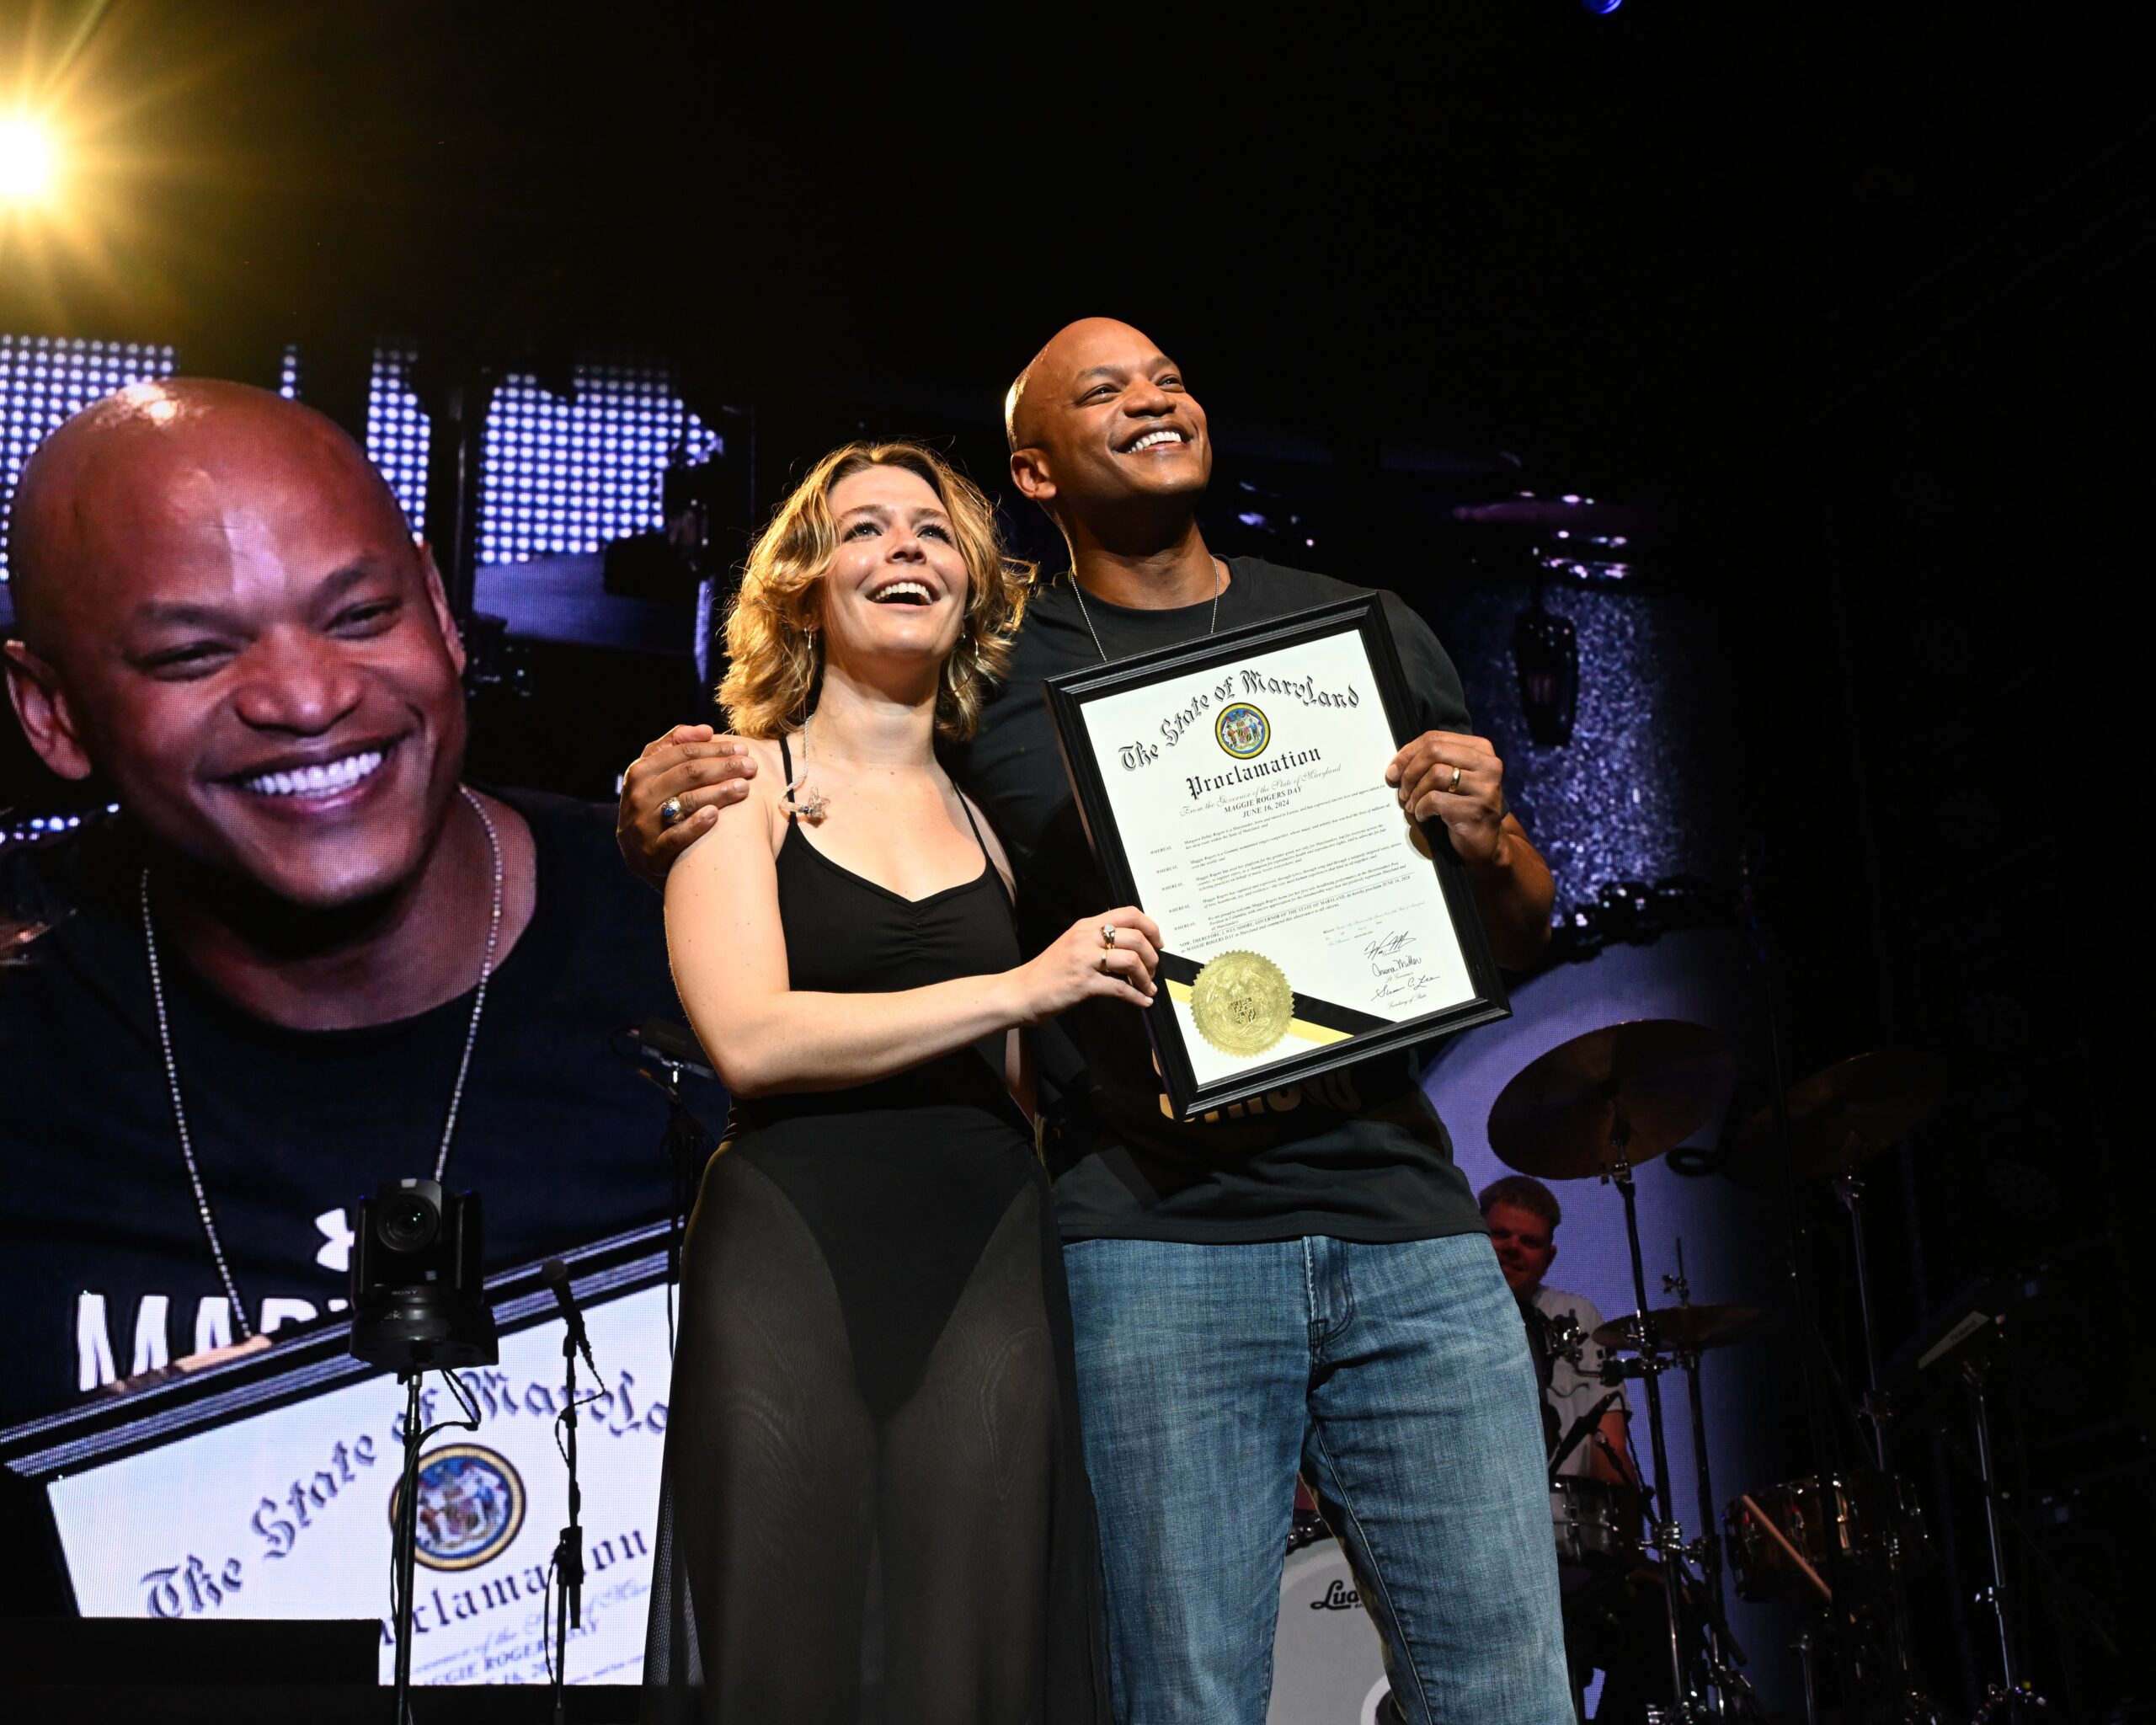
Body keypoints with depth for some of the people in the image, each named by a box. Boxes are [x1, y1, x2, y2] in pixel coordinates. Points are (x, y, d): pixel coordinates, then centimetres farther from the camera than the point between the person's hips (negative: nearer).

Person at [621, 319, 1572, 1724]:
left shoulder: (1368, 634, 14)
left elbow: (1518, 944, 19)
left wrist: (1490, 841, -4)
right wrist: (661, 832, -7)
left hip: (1407, 1233, 3)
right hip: (1155, 1247, -2)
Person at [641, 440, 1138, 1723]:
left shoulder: (994, 810, 14)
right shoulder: (740, 784, 5)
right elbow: (750, 1037, -11)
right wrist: (1019, 989, -13)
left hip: (989, 1261, 3)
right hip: (796, 1254, -3)